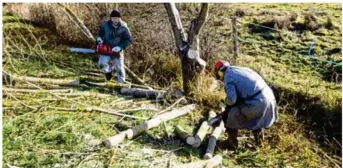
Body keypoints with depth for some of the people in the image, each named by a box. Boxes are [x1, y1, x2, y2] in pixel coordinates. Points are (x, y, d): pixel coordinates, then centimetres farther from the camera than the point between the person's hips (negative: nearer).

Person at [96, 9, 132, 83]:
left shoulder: (123, 28, -11)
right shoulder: (105, 26, -7)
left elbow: (129, 40, -11)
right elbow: (100, 35, 10)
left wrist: (120, 47, -24)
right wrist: (99, 39, -13)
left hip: (117, 51, 0)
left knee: (120, 68, 6)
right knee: (102, 64, -21)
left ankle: (122, 83, 27)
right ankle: (109, 70, 15)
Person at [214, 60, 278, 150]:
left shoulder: (228, 77, -3)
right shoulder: (242, 69, 22)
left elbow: (231, 99, -16)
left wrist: (227, 102, 8)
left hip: (256, 104, -8)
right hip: (269, 98, 8)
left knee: (228, 116, 7)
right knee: (257, 117, 38)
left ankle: (232, 144, 21)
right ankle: (259, 141, 50)